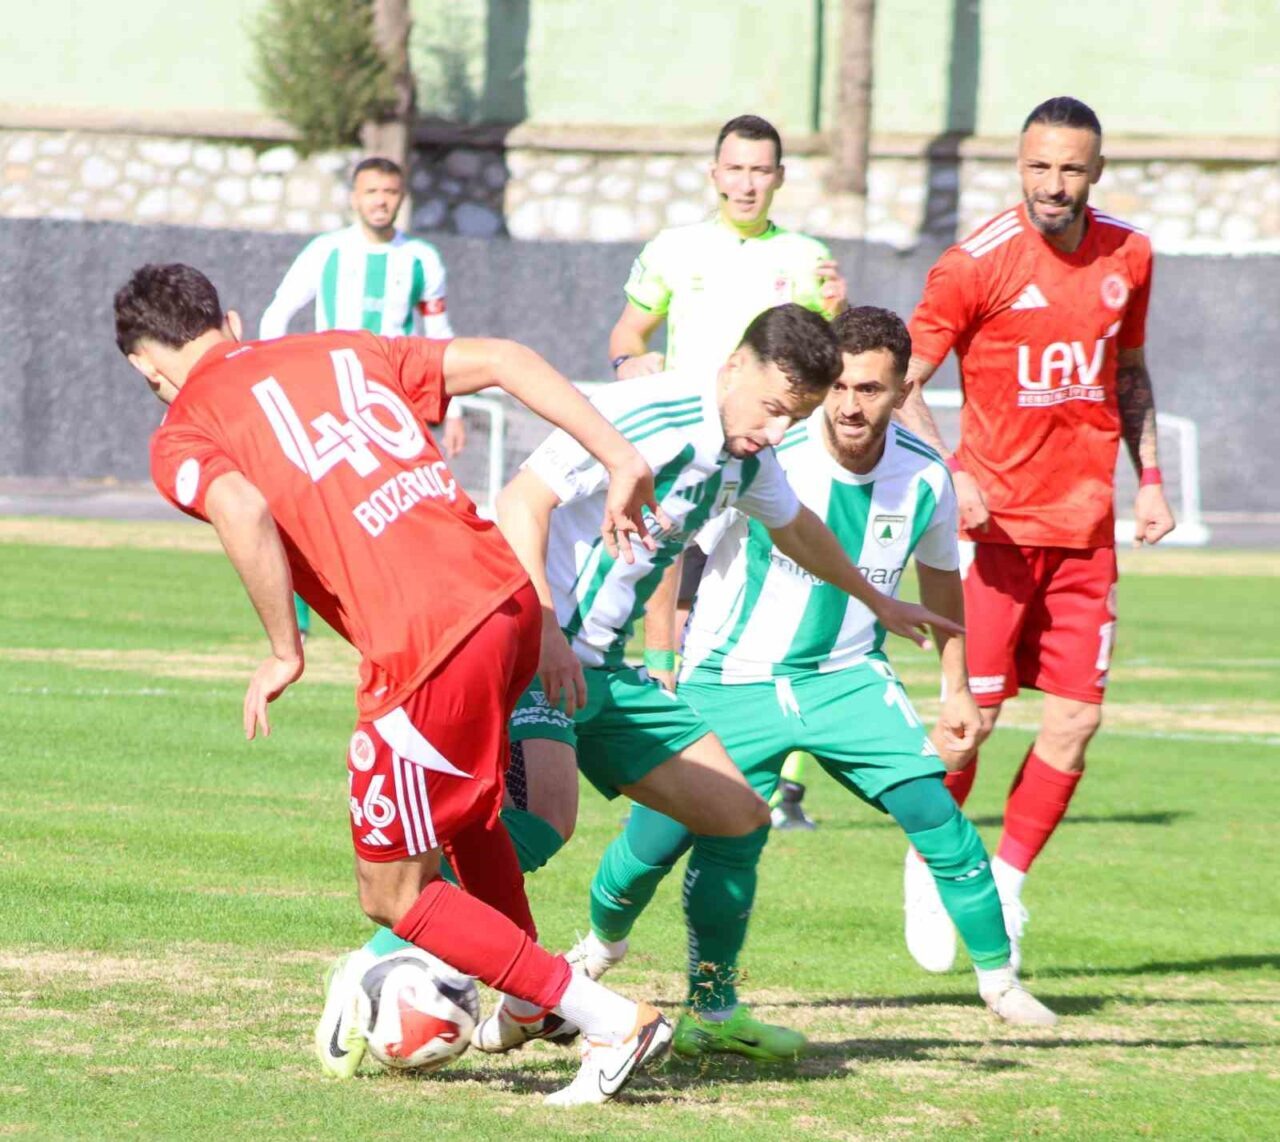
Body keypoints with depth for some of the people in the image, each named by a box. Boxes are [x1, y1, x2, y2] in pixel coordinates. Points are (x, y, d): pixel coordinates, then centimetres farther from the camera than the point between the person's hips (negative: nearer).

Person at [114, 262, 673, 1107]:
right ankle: (532, 1003, 38)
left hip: (425, 649, -7)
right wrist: (621, 461, 11)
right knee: (464, 805, 34)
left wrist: (285, 654, -7)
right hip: (509, 595, 7)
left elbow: (245, 513, -18)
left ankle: (609, 1022, 3)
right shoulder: (341, 352, 21)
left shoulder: (183, 437, 4)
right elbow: (503, 360, 12)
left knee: (393, 895, 9)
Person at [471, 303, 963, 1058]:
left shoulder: (748, 458, 10)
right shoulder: (647, 416, -18)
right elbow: (521, 502, -22)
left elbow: (796, 526, 34)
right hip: (536, 655, -9)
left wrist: (880, 604, 48)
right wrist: (544, 632, -29)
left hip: (605, 670, 9)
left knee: (740, 818, 6)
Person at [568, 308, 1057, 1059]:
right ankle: (604, 941, 24)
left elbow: (940, 578, 13)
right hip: (734, 681, -3)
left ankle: (999, 977, 2)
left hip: (848, 678, 3)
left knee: (933, 809, -14)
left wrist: (957, 688, 17)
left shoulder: (924, 477, -7)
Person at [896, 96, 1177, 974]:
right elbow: (902, 383, -6)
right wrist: (952, 472, -20)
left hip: (1087, 523, 4)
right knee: (973, 711, -5)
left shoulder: (1127, 256, 6)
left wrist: (1149, 477, 13)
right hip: (998, 521, -4)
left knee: (1077, 715, 0)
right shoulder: (978, 264, -9)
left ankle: (1009, 880, 13)